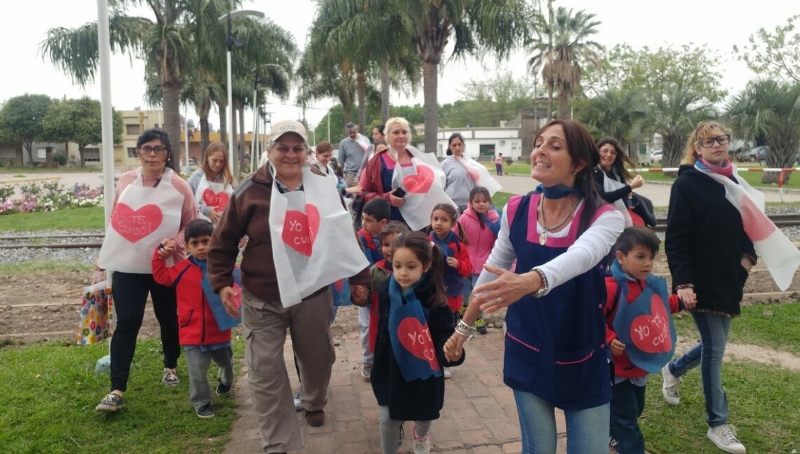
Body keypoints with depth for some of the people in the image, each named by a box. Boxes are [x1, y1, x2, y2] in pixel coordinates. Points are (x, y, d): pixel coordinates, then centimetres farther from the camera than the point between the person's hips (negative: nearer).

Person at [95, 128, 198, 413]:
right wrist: (106, 255, 13)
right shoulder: (125, 181, 2)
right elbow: (116, 219, 11)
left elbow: (191, 224, -2)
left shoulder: (179, 186, -7)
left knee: (168, 319, 14)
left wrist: (176, 242, -20)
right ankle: (117, 390, 2)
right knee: (126, 323, -2)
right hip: (127, 265, 1)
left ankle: (170, 367, 38)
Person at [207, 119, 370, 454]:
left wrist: (359, 277, 8)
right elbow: (223, 241, 0)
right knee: (266, 372, 1)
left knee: (317, 358, 19)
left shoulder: (323, 188, 2)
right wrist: (222, 283, -8)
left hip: (314, 294, 2)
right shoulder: (251, 191, -6)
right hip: (262, 300, -2)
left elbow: (344, 236, 8)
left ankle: (314, 402, 52)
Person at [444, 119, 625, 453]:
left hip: (583, 360, -2)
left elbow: (581, 257, -39)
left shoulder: (604, 217, -16)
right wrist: (464, 327, 14)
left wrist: (531, 280, -59)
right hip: (527, 353, 2)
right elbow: (492, 270, 7)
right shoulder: (516, 210, -6)